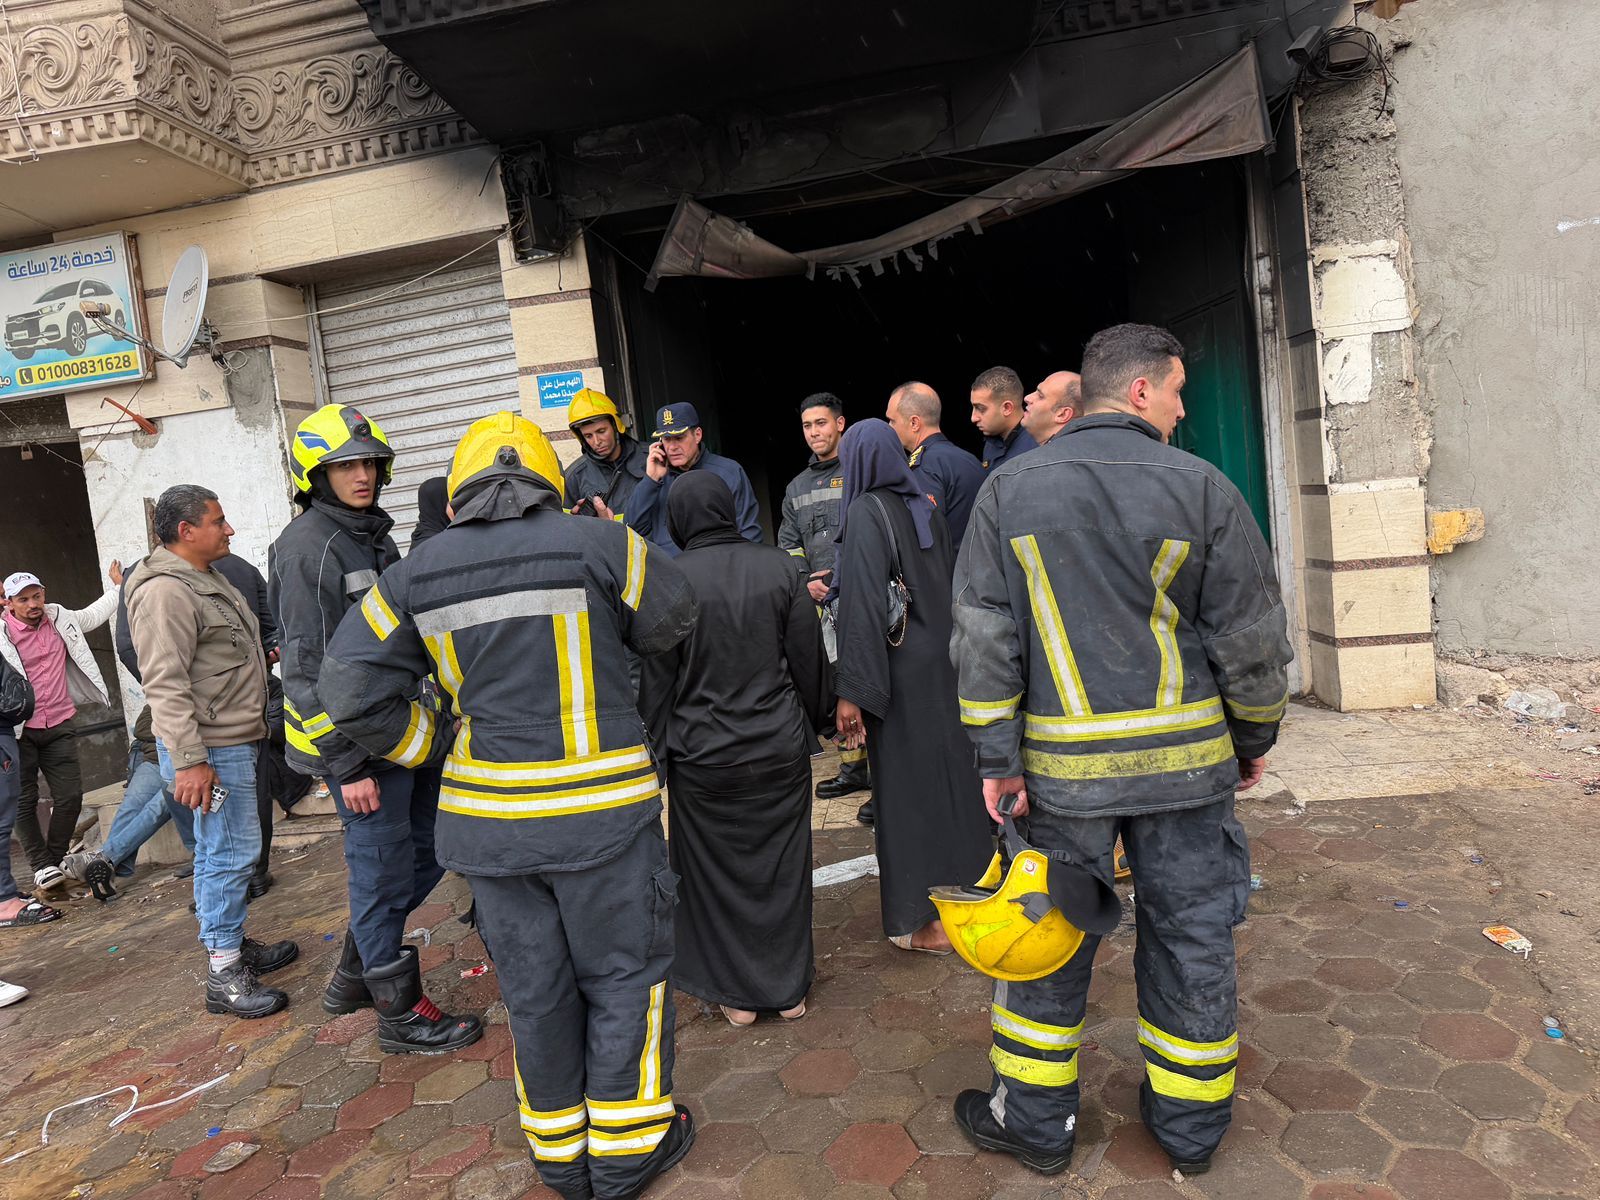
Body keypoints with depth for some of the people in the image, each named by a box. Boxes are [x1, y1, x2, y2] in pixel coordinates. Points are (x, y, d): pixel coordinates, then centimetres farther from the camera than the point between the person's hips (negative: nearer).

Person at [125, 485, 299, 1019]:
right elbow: (166, 685, -24)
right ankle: (225, 975, 3)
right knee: (231, 851, -6)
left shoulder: (205, 580, 16)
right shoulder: (165, 591, -19)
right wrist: (189, 761, -26)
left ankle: (235, 945, 31)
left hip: (231, 740, 11)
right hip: (209, 749, -11)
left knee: (222, 850, 18)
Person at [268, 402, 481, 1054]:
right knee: (384, 872, 2)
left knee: (430, 848, 16)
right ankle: (400, 1014, 20)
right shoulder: (309, 547, -15)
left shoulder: (373, 534, 14)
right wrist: (349, 766, -19)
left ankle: (354, 970, 34)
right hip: (360, 742, -9)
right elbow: (309, 669, -18)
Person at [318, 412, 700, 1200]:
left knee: (533, 987, 18)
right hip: (599, 808, -3)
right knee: (622, 974, 13)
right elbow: (674, 623, 7)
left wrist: (434, 745, 11)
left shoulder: (416, 575, 2)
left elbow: (351, 689, 1)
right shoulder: (601, 544, -8)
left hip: (486, 810, 4)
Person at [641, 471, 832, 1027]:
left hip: (702, 757, -2)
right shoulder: (779, 568, -5)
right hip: (780, 748, 2)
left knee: (716, 872, 14)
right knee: (782, 865, 16)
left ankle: (737, 993, 27)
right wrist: (814, 724, 16)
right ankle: (790, 988, 29)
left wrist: (656, 755, 4)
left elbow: (657, 683, -7)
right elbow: (810, 662, 1)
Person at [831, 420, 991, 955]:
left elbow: (863, 604, -21)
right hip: (939, 660, 7)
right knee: (947, 771, 19)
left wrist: (852, 691, -21)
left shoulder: (866, 513, -15)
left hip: (897, 668, -7)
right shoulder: (926, 508, 7)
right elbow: (944, 585, 13)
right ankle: (965, 891, 35)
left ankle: (925, 917, 12)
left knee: (907, 784, 2)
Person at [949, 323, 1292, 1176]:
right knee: (1189, 936, 15)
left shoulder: (1009, 489, -1)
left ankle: (1034, 1120, 28)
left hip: (1063, 760, 1)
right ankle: (1188, 1123, 33)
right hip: (1185, 754, 0)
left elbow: (983, 636, -4)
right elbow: (1249, 634, -2)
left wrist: (997, 757, 1)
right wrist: (1254, 737, 13)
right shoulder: (1200, 488, -6)